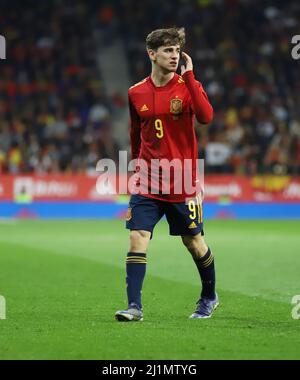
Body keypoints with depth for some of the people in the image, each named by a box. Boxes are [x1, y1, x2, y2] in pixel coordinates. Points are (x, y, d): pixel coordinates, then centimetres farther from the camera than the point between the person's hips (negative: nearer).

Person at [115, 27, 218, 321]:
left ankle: (209, 297, 32)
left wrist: (188, 76, -24)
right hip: (147, 183, 2)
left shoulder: (187, 85, -5)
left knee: (194, 243, 9)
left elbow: (205, 117, -25)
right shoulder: (136, 93, 4)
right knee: (137, 239, -13)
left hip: (183, 183, -2)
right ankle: (135, 307, -13)